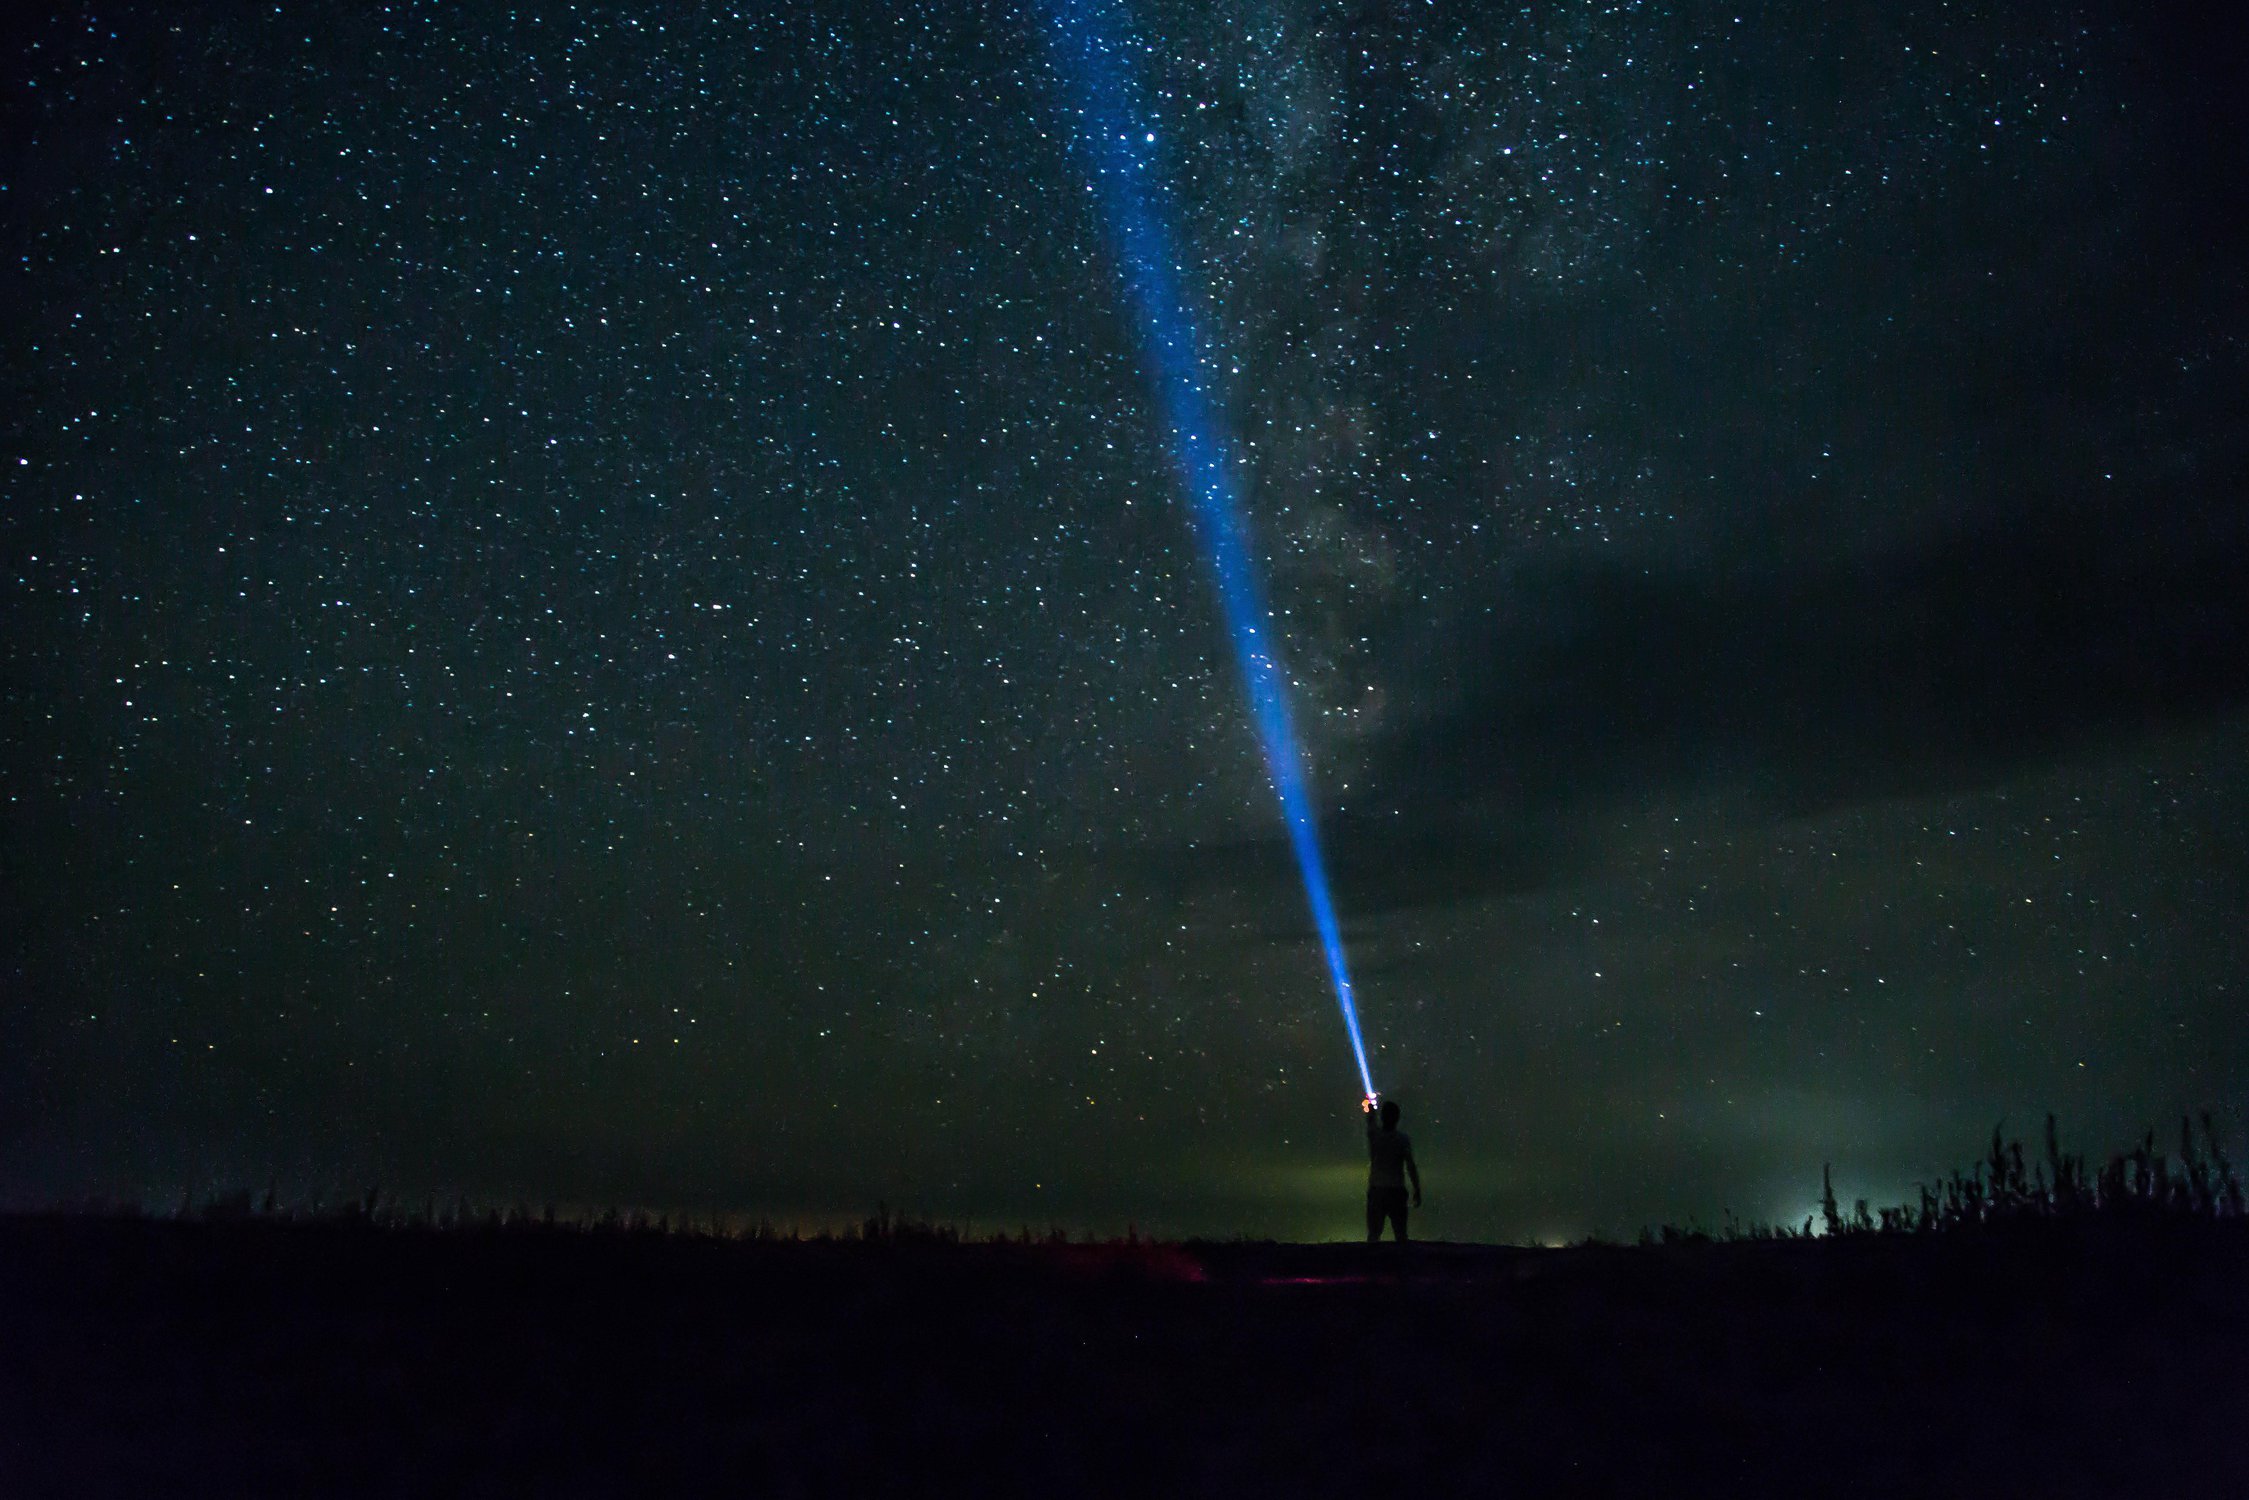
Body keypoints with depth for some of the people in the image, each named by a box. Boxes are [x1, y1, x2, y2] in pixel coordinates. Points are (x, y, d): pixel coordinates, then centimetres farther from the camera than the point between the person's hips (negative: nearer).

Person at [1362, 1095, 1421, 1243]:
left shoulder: (1373, 1135, -5)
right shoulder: (1404, 1139, -10)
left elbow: (1370, 1120, 18)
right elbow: (1411, 1167, -12)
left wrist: (1371, 1107, 39)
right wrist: (1417, 1191, -3)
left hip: (1376, 1192, 1)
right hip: (1397, 1192, -1)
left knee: (1373, 1234, 8)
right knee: (1401, 1234, 8)